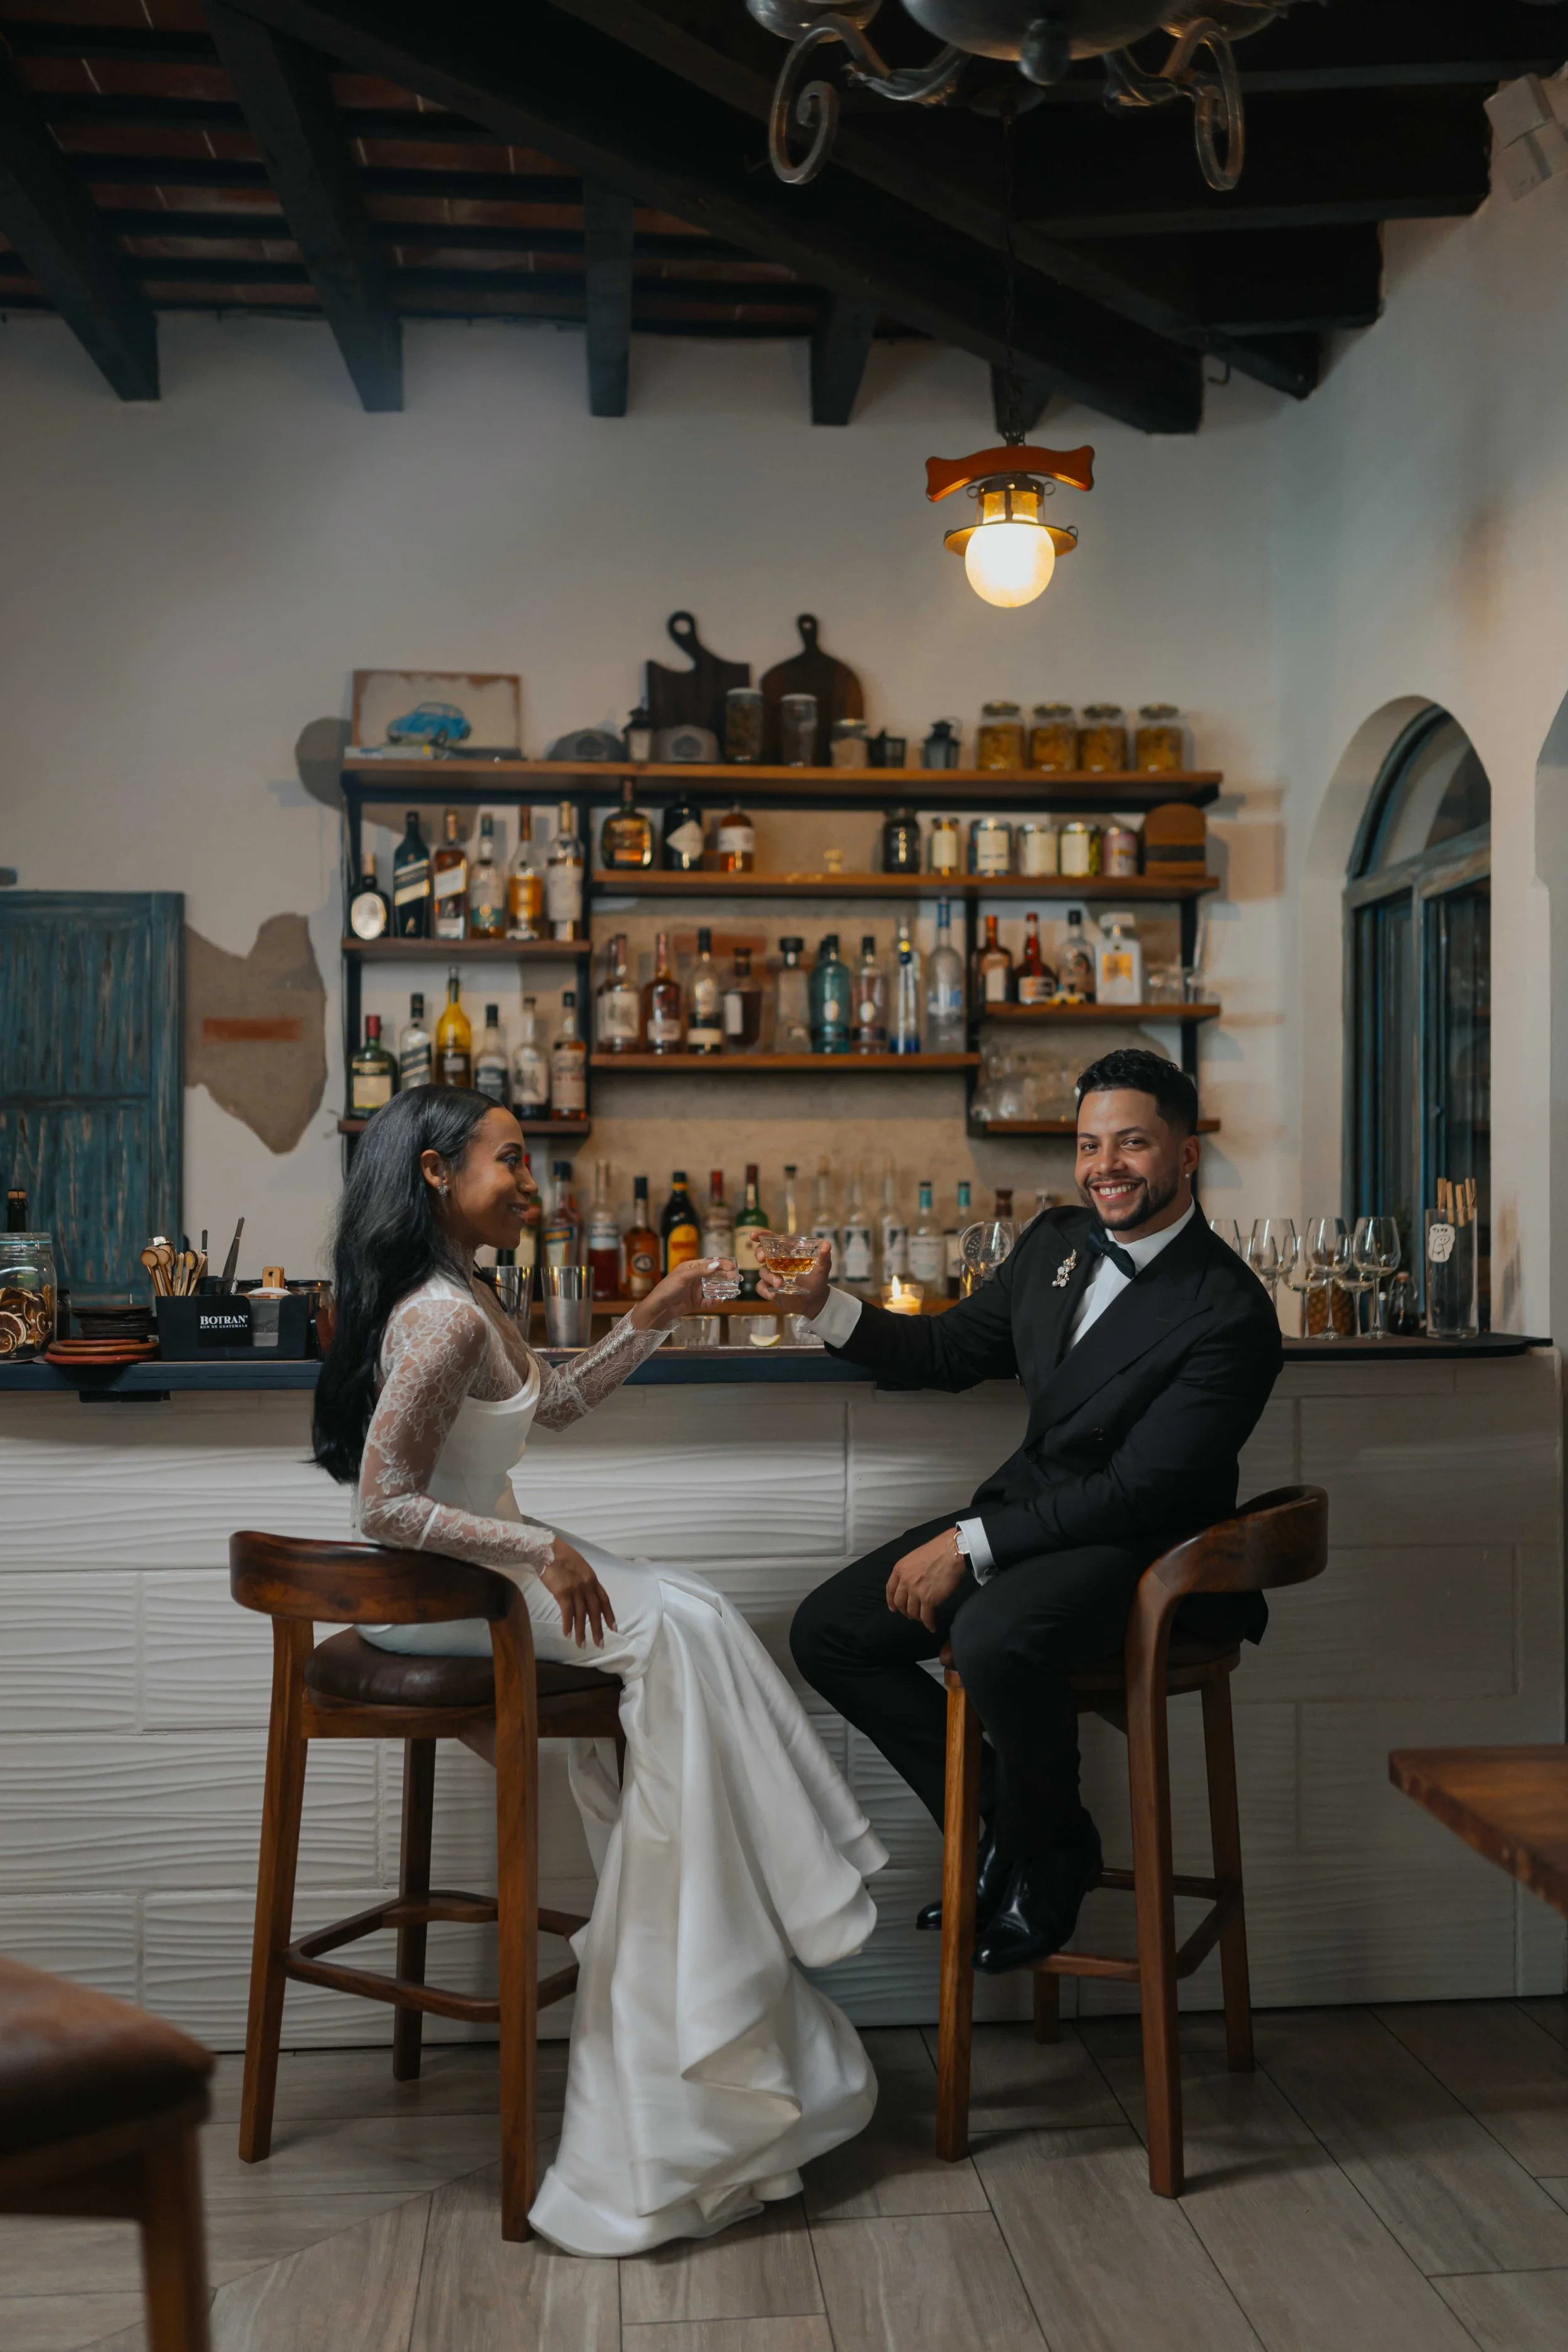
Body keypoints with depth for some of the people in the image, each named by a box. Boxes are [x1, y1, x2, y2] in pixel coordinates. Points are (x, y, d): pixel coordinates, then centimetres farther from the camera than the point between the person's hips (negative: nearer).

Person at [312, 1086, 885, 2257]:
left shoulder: (463, 1299, 10)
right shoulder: (441, 1315, -21)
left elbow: (555, 1403, 22)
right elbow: (386, 1506, -24)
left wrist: (655, 1317, 16)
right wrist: (539, 1550, -23)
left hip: (473, 1570, 10)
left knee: (687, 1616, 0)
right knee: (678, 1626, -11)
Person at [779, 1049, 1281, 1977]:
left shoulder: (1231, 1312, -17)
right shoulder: (1058, 1241, 6)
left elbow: (1140, 1488, -21)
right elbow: (949, 1351, 16)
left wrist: (970, 1545, -22)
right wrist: (825, 1305, -1)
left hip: (1139, 1547, -8)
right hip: (1031, 1510, 8)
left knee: (994, 1639, -36)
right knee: (826, 1631, -2)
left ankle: (1049, 1849, -5)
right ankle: (1002, 1822, 9)